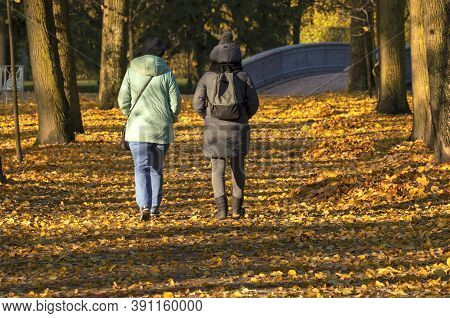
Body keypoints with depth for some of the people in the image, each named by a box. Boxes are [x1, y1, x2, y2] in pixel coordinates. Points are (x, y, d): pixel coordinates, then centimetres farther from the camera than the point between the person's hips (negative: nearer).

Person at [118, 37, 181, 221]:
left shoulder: (132, 71, -1)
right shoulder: (166, 73, -2)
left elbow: (123, 101, -1)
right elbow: (176, 102, -3)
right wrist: (172, 118, 19)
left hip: (138, 128, -1)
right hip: (162, 129, 1)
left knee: (141, 168, -1)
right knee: (156, 168, 15)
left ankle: (144, 205, -21)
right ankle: (155, 208, 17)